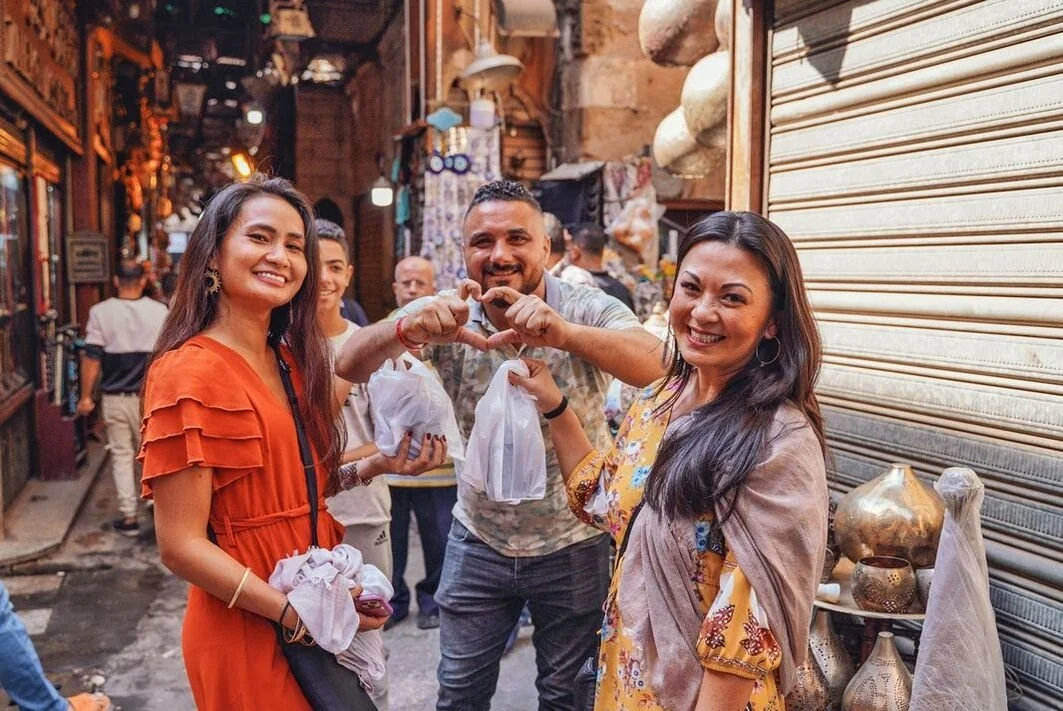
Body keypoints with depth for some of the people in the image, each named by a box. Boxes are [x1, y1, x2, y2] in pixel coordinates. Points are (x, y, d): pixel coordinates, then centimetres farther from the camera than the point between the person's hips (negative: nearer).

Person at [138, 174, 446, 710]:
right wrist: (295, 613, -22)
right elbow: (181, 546, -19)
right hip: (250, 633, -7)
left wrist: (370, 468, -2)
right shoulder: (188, 372, -17)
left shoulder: (291, 363, 7)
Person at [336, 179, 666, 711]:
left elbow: (660, 367, -33)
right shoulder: (447, 316, -10)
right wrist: (408, 329, -41)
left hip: (573, 544, -2)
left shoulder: (588, 310, -16)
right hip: (478, 540, 2)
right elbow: (350, 367, -19)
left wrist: (564, 333, -51)